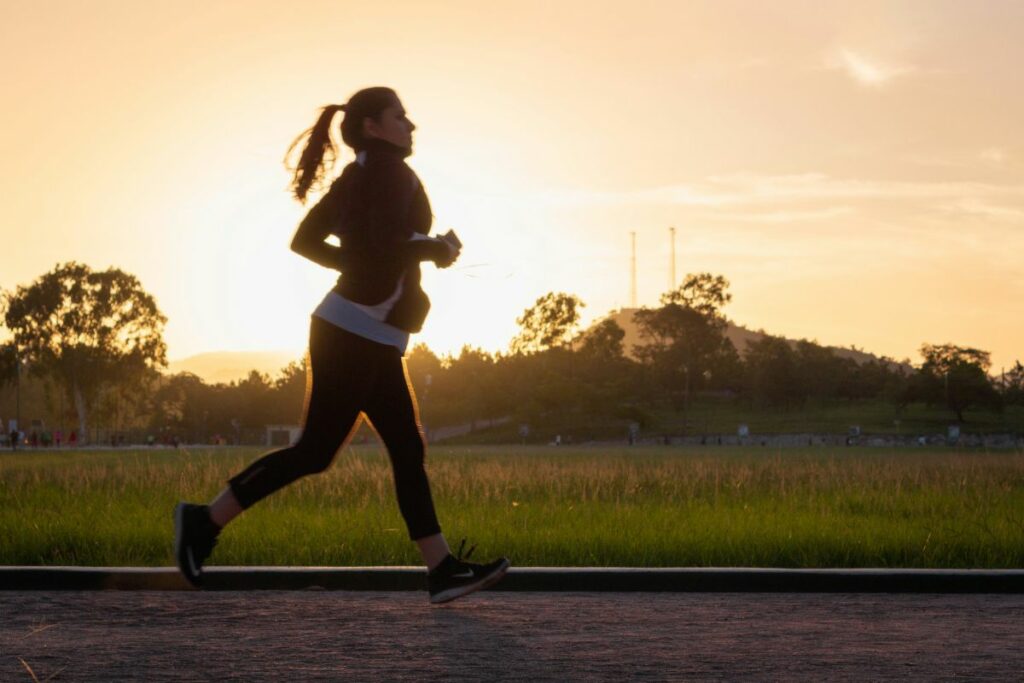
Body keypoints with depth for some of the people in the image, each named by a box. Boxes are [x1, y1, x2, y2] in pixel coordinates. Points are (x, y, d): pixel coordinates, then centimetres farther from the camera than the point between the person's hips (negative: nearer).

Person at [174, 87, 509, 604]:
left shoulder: (354, 177, 15)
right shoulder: (390, 170, -11)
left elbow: (305, 241, 18)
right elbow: (389, 245, -24)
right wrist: (437, 249, -7)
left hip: (373, 341, 10)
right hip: (356, 333, -10)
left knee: (407, 450, 6)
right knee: (315, 452, -6)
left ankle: (442, 570, 5)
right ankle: (206, 520, 0)